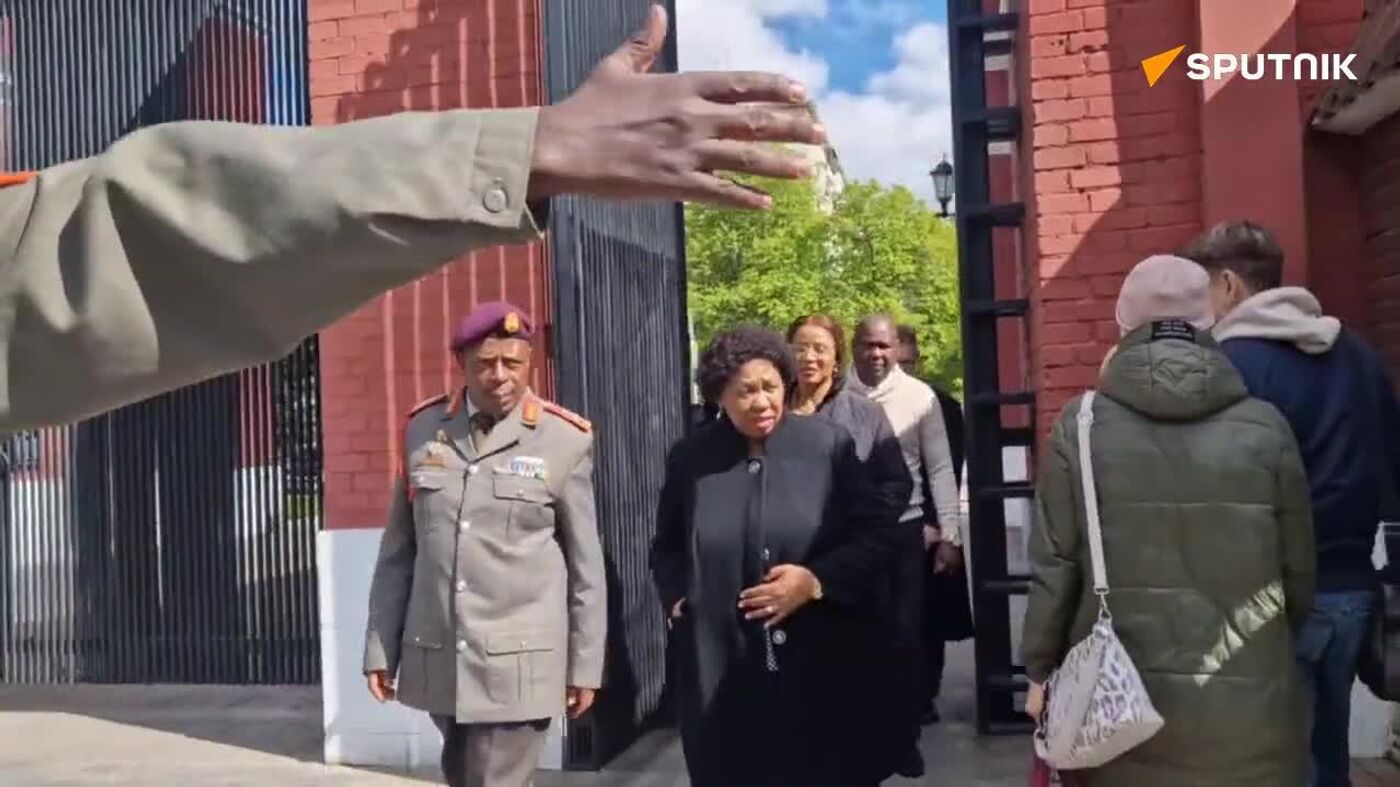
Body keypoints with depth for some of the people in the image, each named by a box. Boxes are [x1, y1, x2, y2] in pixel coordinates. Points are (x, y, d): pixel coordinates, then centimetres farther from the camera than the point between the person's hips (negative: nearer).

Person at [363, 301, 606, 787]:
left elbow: (586, 565, -2)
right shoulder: (424, 430, 3)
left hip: (518, 664, -4)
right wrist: (381, 648, 7)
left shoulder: (564, 441, -6)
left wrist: (585, 666, 0)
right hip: (436, 660, 4)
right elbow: (398, 551, 8)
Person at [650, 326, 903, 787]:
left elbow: (879, 533, -1)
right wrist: (677, 599, 2)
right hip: (721, 671, 2)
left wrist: (817, 581, -13)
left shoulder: (829, 445, -3)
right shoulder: (690, 458, 5)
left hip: (823, 665, -1)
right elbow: (666, 547, 19)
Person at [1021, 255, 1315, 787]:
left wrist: (1041, 669, 7)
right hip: (1245, 704, 1)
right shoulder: (1265, 428, -4)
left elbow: (1054, 565, -5)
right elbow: (1298, 571, 3)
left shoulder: (1081, 426, -7)